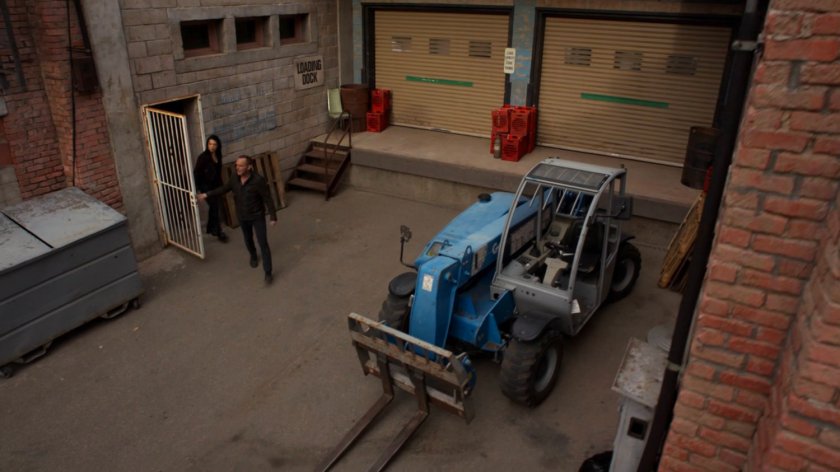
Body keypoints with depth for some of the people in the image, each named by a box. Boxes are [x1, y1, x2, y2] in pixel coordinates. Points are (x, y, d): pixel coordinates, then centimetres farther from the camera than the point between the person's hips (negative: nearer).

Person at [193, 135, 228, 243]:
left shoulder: (218, 156, 3)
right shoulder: (203, 157, -17)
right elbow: (196, 173, -16)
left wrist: (220, 184, 18)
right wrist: (197, 188, -20)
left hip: (216, 186, 7)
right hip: (207, 187, -7)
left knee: (214, 208, 17)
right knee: (215, 209, -3)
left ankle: (211, 229, 33)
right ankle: (219, 232, 7)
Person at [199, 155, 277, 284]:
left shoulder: (258, 180, -25)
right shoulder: (235, 179, -7)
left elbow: (268, 199, -20)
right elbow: (223, 189, 10)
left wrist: (273, 216, -17)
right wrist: (207, 195, 5)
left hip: (257, 216, -5)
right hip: (242, 217, 5)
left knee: (263, 243, -5)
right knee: (248, 240, 24)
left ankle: (268, 272, 0)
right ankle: (253, 255, 55)